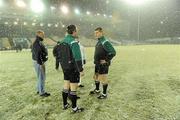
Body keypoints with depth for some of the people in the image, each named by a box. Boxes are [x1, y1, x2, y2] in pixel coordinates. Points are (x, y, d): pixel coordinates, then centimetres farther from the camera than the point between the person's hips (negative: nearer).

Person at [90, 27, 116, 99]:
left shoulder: (105, 42, -18)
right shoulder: (98, 42, 11)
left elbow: (113, 52, -23)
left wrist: (106, 60, -20)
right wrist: (96, 60, 16)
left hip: (103, 65, -9)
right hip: (97, 64, 10)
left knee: (103, 79, 2)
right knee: (96, 77, 21)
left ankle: (104, 94, 17)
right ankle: (97, 90, 40)